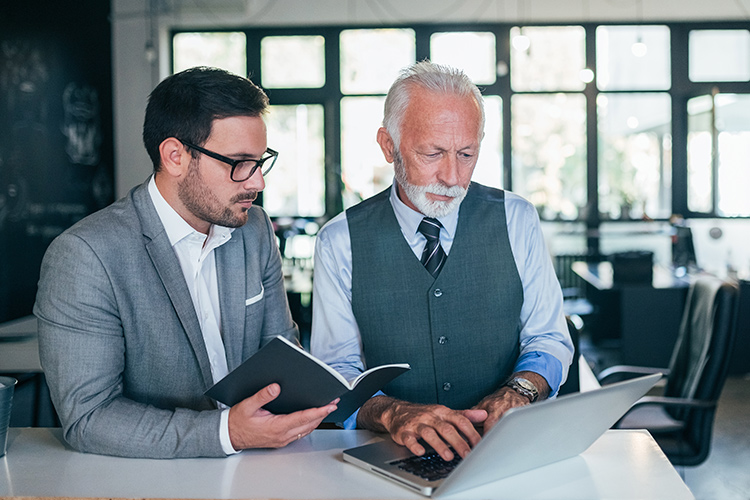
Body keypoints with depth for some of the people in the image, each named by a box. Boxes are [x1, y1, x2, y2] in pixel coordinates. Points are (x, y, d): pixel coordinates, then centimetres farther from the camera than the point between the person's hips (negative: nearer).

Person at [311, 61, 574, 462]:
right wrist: (394, 413, -24)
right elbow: (336, 374, -3)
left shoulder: (516, 221, 5)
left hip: (506, 448, 1)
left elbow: (549, 339, 8)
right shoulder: (339, 242, 0)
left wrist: (518, 392, -14)